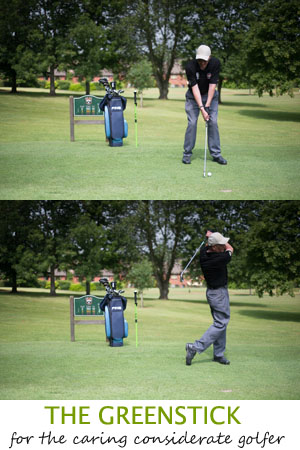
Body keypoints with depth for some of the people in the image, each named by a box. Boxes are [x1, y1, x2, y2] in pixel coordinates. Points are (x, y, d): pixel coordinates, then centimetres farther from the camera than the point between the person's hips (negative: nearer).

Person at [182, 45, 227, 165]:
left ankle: (216, 154, 0)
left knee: (213, 122, -6)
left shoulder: (215, 63, -24)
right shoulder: (190, 66, -27)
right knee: (192, 122, -9)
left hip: (210, 95, 1)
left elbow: (212, 85, -22)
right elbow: (195, 88, -28)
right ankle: (187, 153, 1)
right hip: (193, 96, -1)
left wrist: (207, 106, -25)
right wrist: (201, 108, -33)